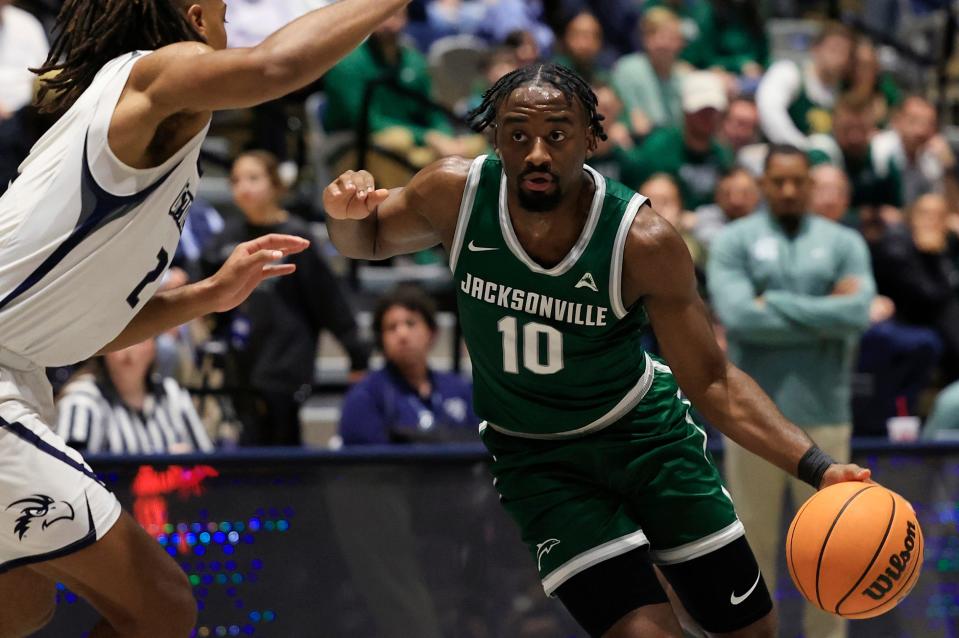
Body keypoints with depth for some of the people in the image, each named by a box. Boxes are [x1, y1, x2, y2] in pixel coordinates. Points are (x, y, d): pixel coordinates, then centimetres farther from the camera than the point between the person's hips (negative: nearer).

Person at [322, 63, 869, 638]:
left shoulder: (643, 241, -26)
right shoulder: (457, 193, -21)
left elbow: (711, 380, -20)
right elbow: (366, 241, 1)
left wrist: (816, 467, -31)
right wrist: (348, 213, -24)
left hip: (644, 430, 1)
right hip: (536, 457, 0)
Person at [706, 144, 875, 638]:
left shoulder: (844, 243, 9)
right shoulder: (734, 242, 3)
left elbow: (858, 313, -8)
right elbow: (738, 316, -13)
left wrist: (776, 306, -9)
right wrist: (824, 316, -7)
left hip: (824, 412, 2)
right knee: (754, 540, 3)